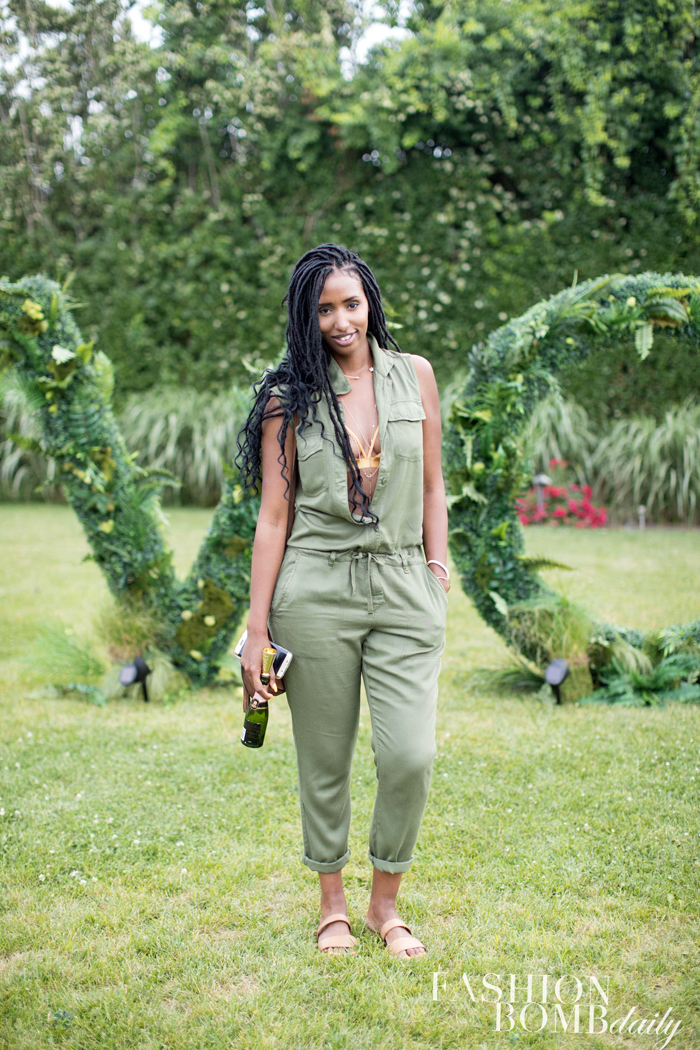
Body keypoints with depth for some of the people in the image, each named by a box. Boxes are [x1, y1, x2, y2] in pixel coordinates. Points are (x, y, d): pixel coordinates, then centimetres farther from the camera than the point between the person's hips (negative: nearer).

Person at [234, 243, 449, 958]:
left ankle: (386, 904, 15)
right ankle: (332, 906, 26)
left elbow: (433, 488, 14)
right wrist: (258, 627, -2)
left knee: (411, 755, -7)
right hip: (316, 588, -1)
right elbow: (273, 513, 1)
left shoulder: (414, 375, 9)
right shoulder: (290, 394, 3)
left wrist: (438, 578, 7)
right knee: (324, 759, 6)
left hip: (404, 585, 1)